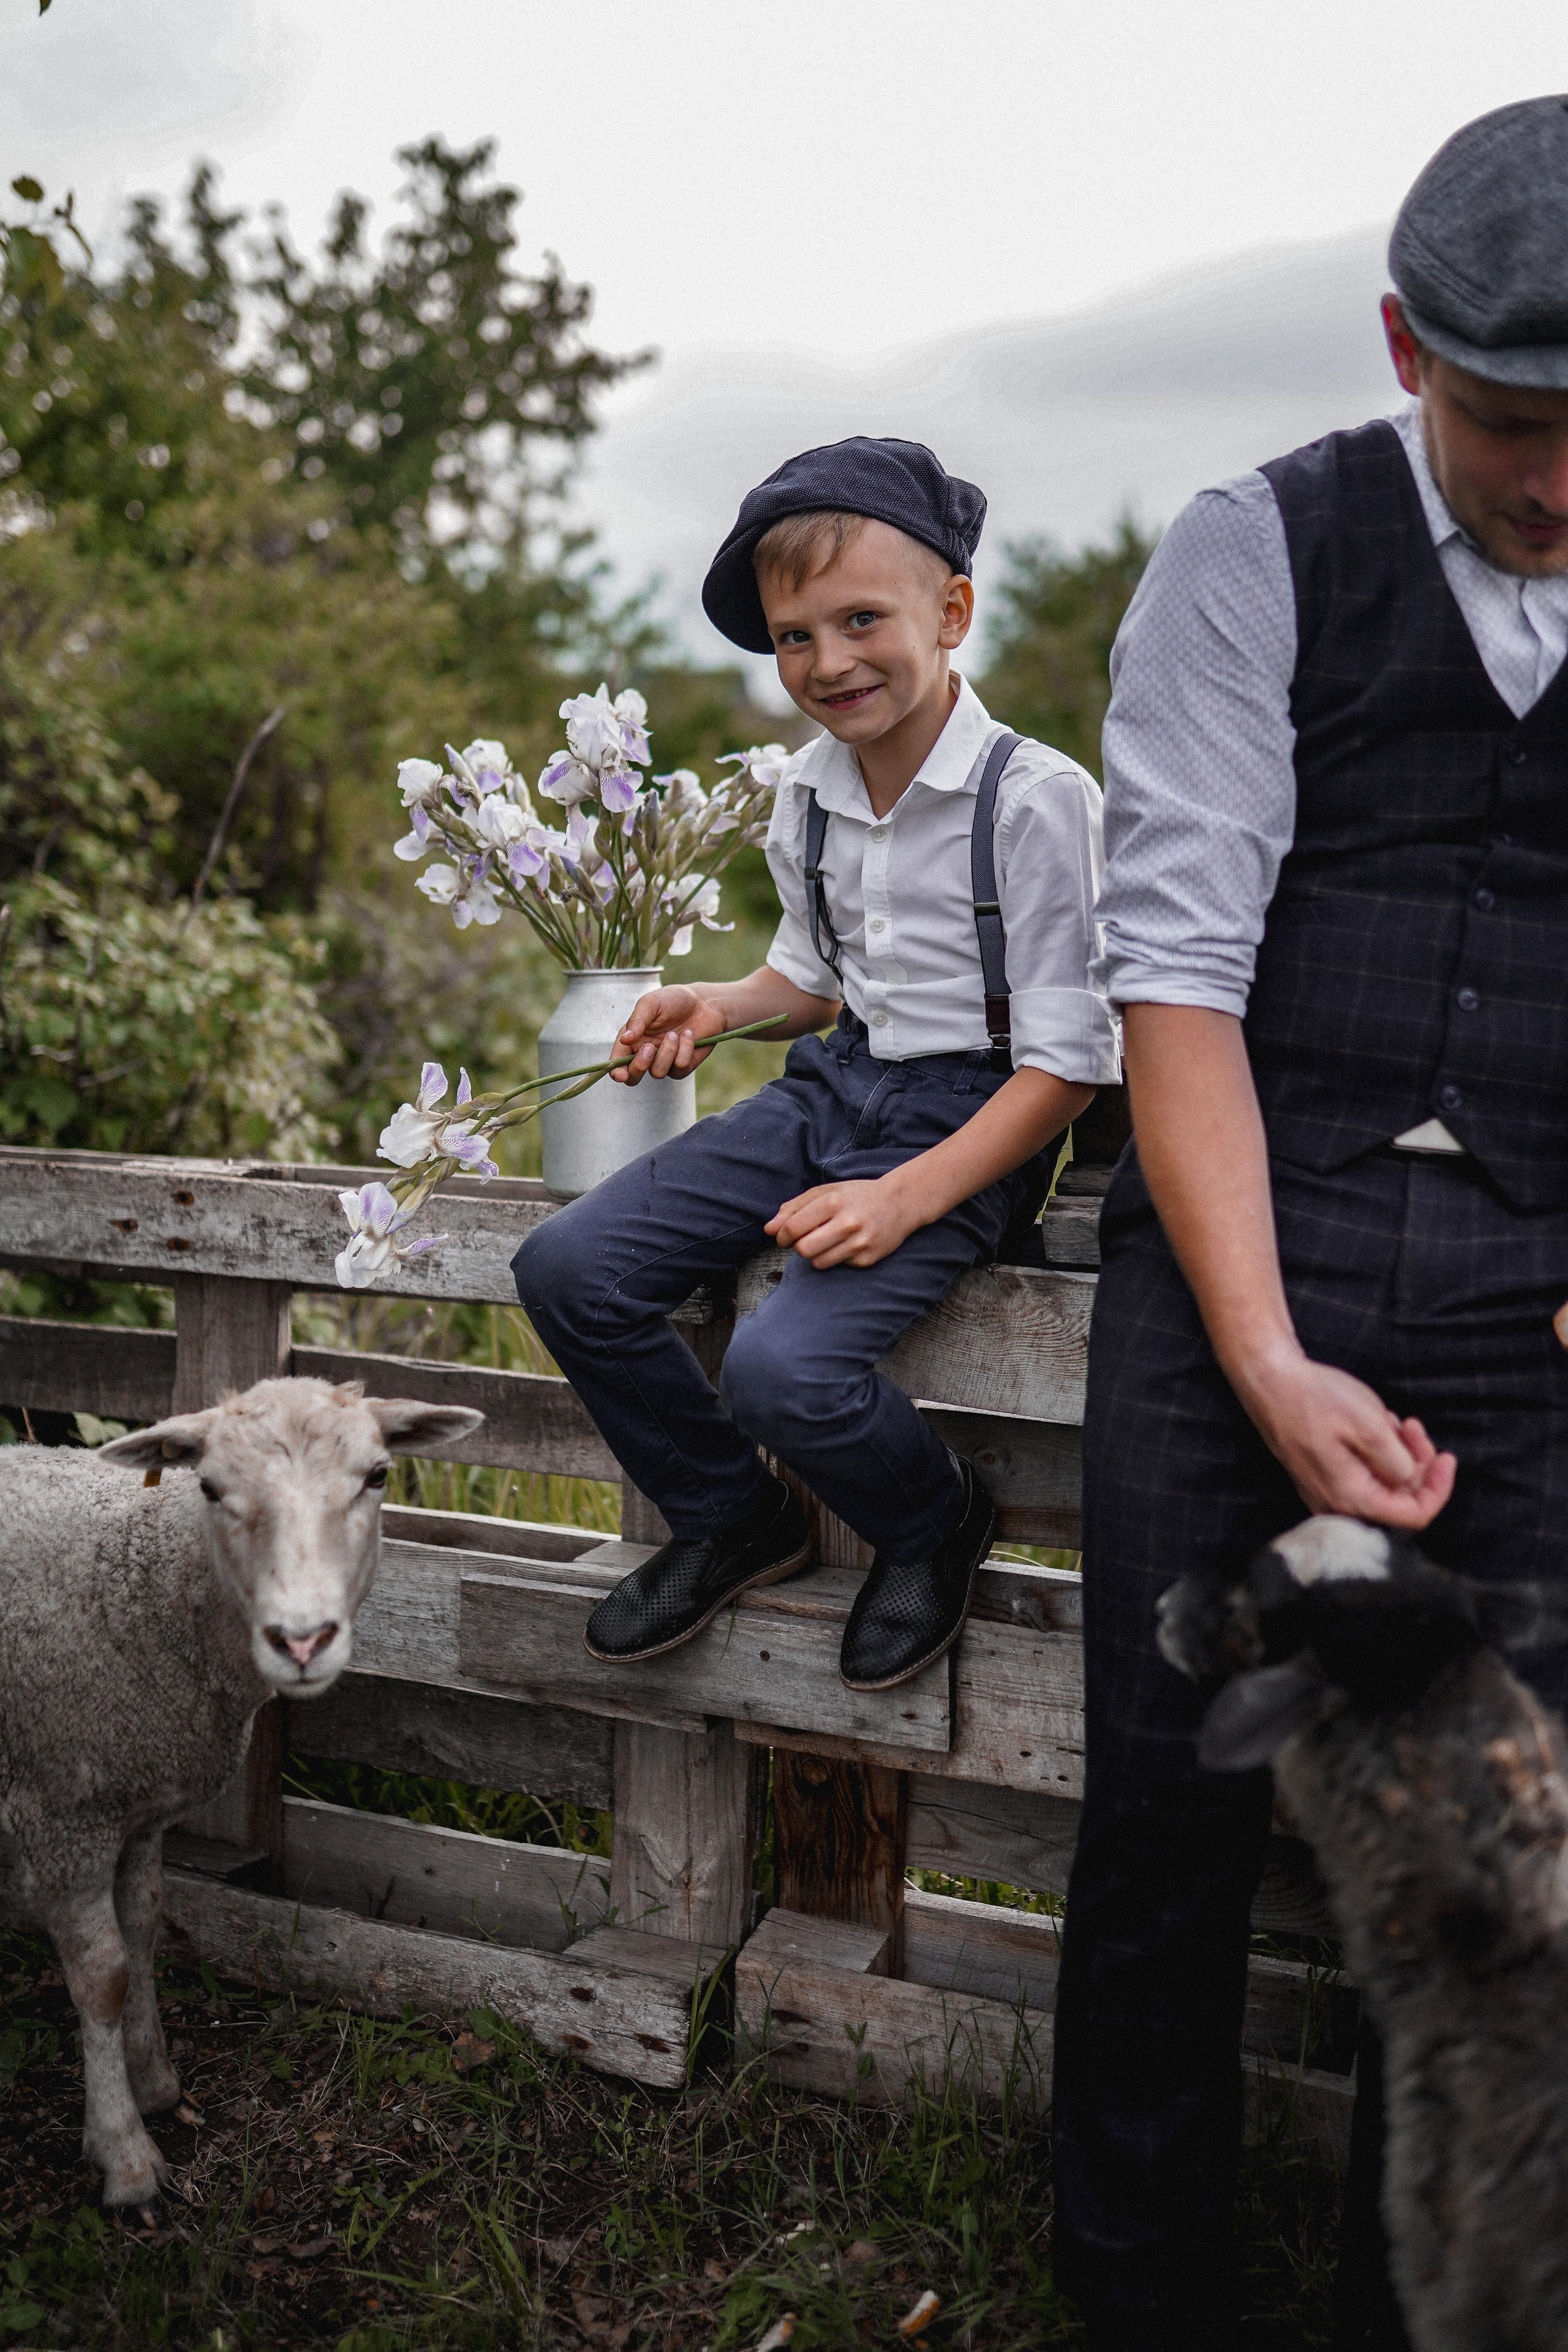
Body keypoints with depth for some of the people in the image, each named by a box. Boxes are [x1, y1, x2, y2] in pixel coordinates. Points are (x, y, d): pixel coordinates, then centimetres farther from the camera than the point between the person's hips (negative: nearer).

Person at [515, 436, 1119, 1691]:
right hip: (833, 1084, 7)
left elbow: (1067, 1063, -14)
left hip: (971, 1117, -7)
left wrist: (906, 1199, -23)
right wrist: (721, 1006, 2)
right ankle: (732, 1521, 16)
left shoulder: (1037, 799, -15)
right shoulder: (805, 795, 7)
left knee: (785, 1368, -28)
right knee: (566, 1270, -5)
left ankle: (935, 1531, 7)